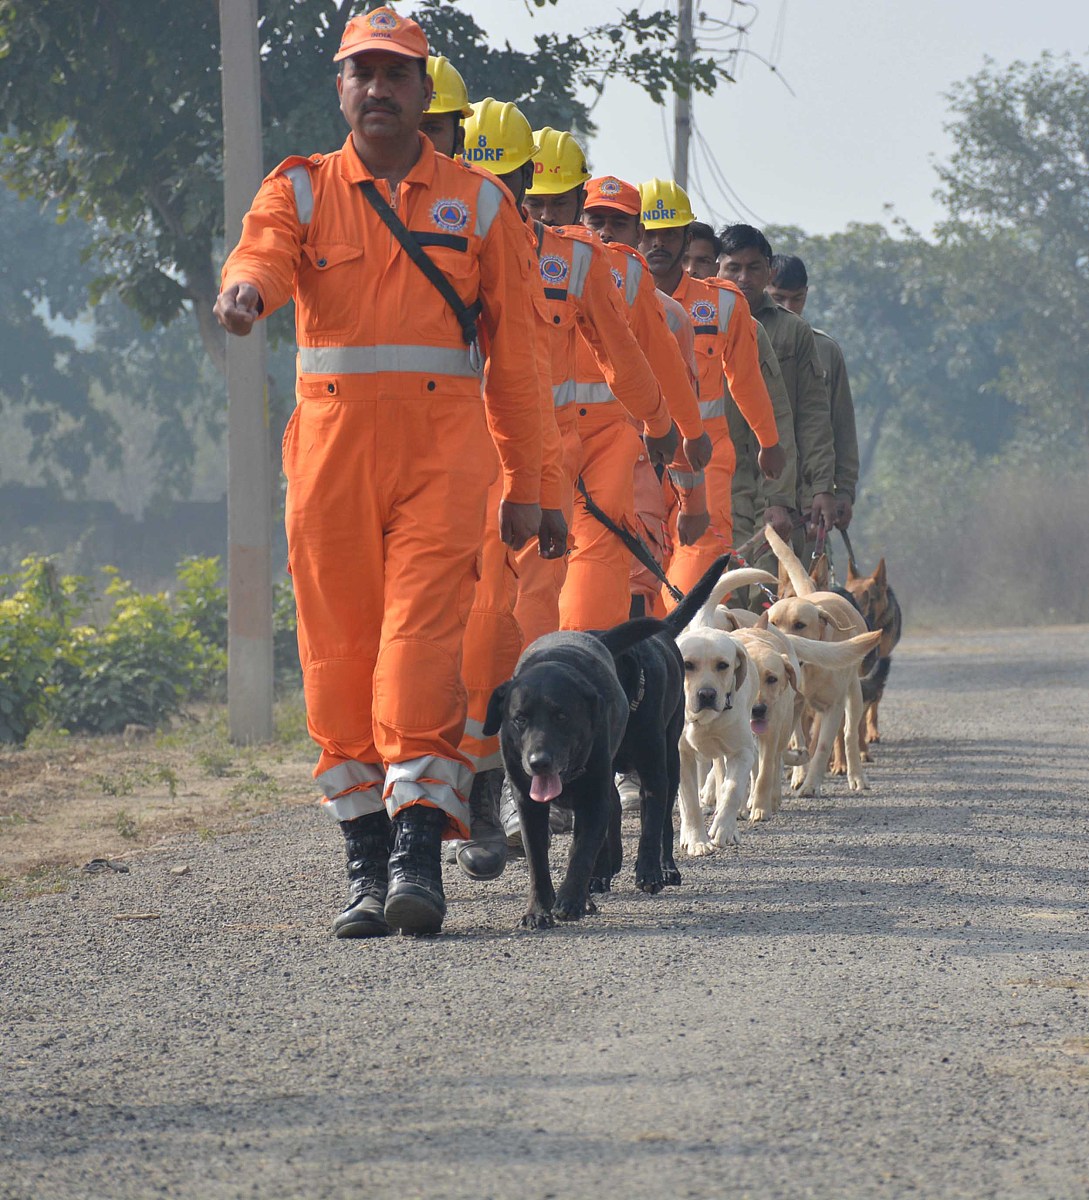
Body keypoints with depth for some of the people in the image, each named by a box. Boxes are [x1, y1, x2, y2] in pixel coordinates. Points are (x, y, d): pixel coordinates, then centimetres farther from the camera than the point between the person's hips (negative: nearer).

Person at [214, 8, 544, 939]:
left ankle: (419, 851, -20)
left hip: (443, 447, -1)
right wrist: (244, 292, -37)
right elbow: (261, 253, -12)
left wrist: (524, 486, 7)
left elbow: (513, 354, 11)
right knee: (338, 647, 1)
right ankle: (366, 860, 7)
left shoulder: (479, 204, 12)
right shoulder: (300, 191, 11)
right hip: (332, 439, 1)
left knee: (423, 635, -14)